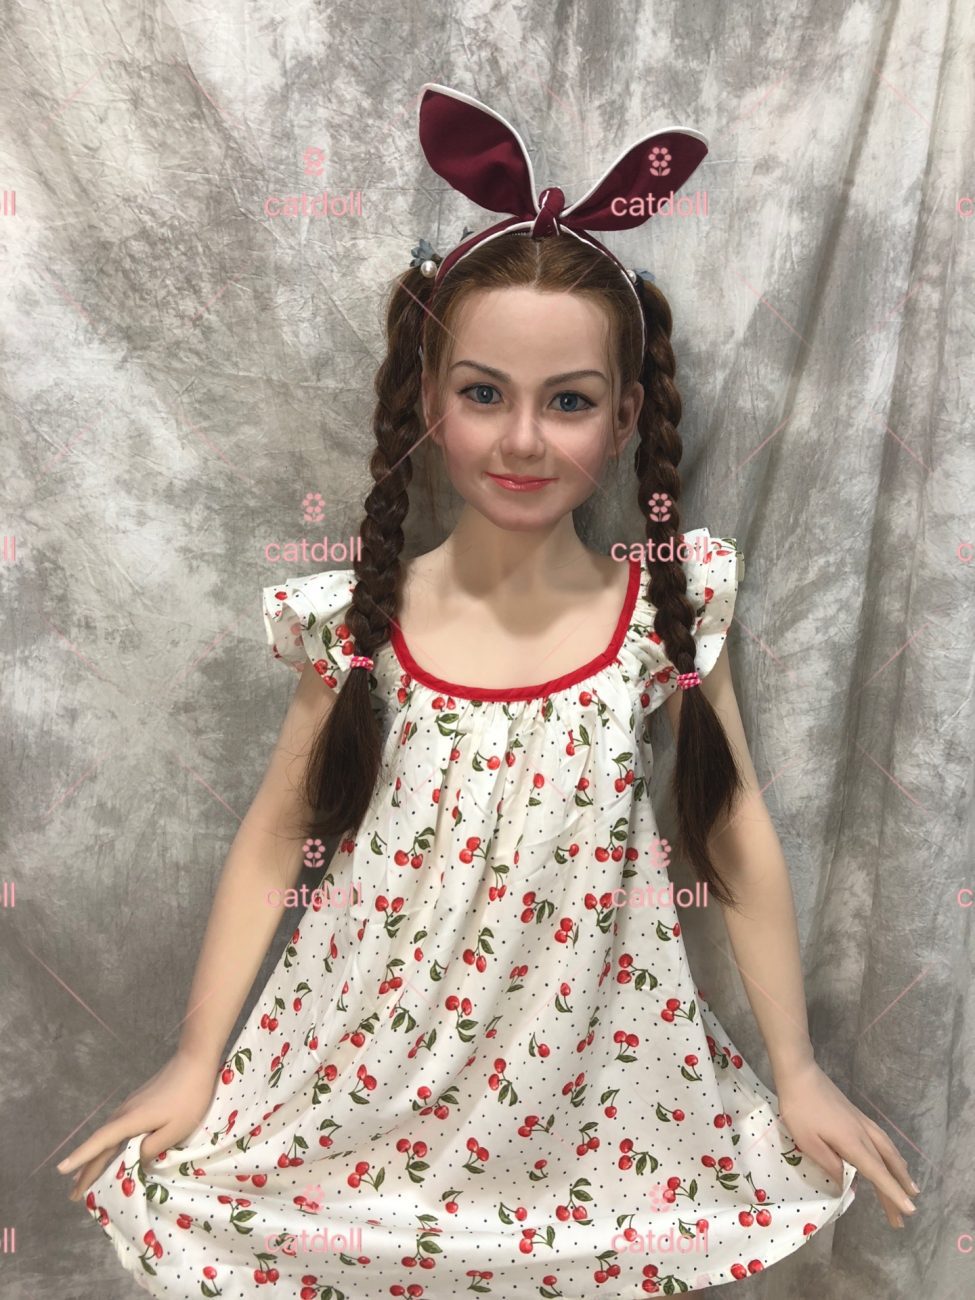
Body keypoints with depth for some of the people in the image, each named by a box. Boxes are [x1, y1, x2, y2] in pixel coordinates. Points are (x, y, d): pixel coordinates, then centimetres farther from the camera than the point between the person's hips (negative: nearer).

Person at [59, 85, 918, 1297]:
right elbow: (273, 837, -2)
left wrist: (797, 1070, 3)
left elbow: (736, 831, -3)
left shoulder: (668, 606, -11)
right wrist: (194, 1067, 3)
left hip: (592, 1084, 0)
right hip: (371, 1080, 1)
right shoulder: (356, 621, -12)